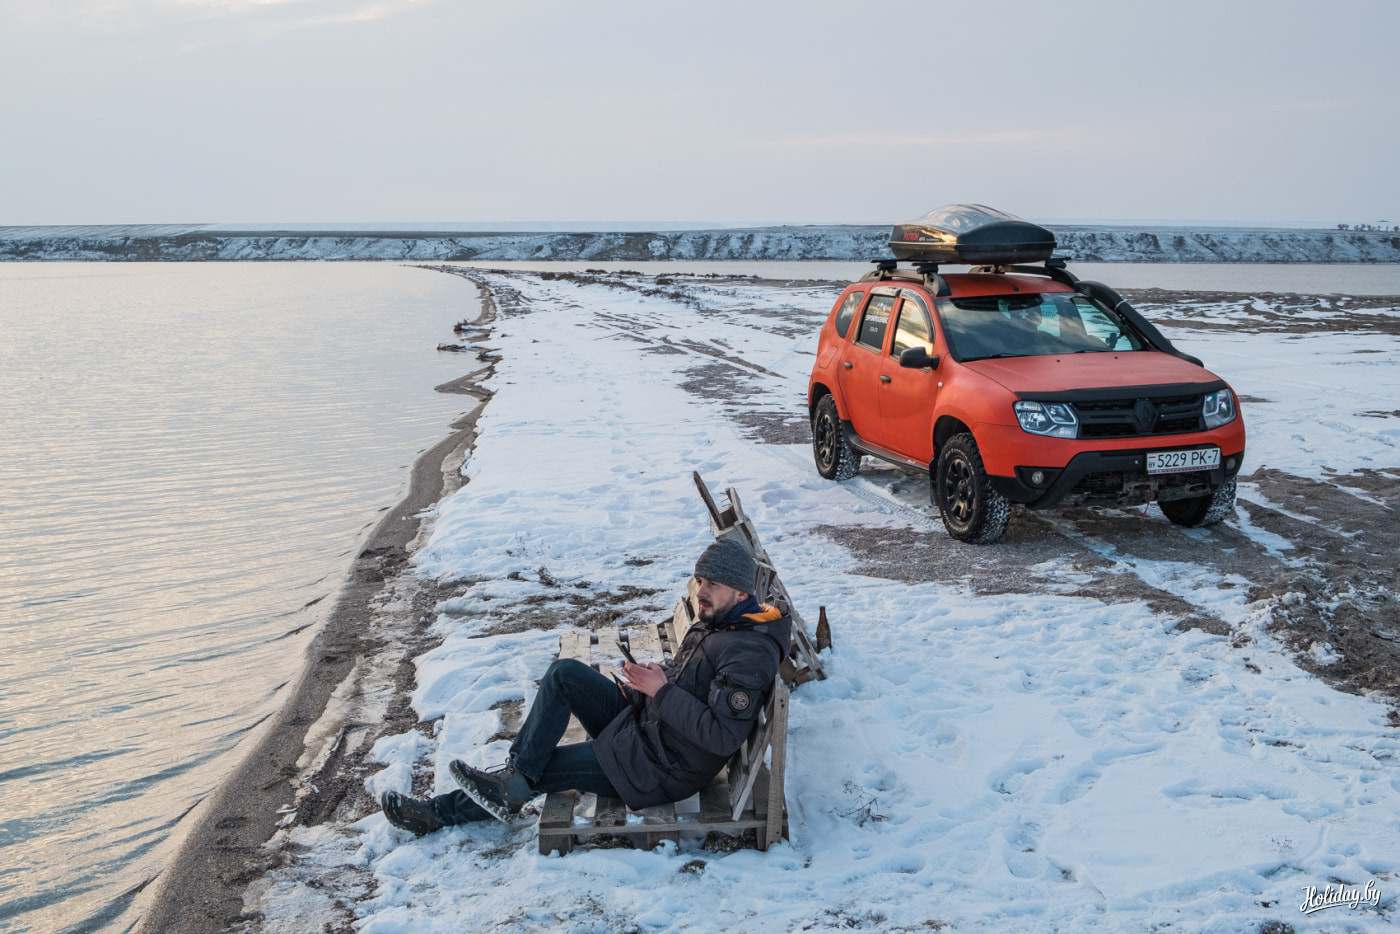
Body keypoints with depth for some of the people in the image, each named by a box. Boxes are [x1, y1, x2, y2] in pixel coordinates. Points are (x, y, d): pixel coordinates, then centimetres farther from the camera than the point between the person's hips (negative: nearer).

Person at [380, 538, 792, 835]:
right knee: (565, 672, -5)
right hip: (640, 720, 9)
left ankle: (439, 811, 11)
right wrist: (653, 676, 0)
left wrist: (662, 690, -26)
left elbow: (722, 736, -31)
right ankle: (516, 774, -3)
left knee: (542, 769, -6)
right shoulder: (715, 620, 6)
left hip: (662, 766, -9)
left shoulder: (749, 653, -25)